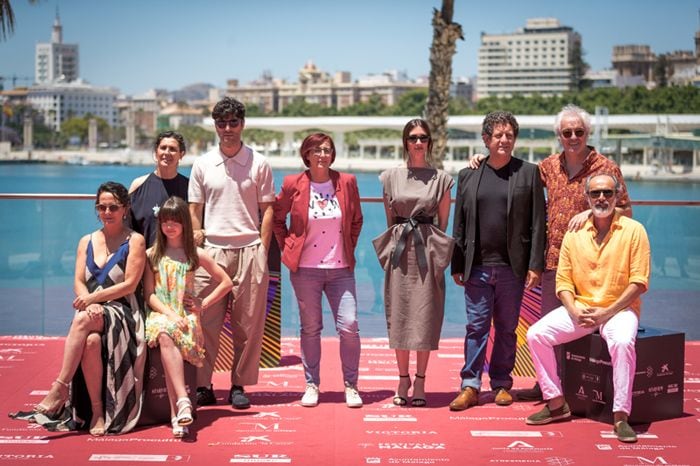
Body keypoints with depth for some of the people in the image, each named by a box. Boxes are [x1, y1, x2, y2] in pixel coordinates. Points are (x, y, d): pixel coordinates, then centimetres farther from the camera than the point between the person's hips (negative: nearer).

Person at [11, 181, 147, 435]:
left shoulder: (134, 241, 5)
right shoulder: (87, 242, 20)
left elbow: (129, 284, -4)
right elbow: (78, 283, 10)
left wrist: (94, 298, -13)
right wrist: (89, 304, -12)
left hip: (122, 312, -3)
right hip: (91, 312, 3)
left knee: (83, 321, -36)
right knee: (91, 341, -33)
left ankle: (59, 389, -35)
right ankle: (96, 410, -27)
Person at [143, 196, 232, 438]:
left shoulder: (196, 254, 11)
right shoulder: (152, 254, 13)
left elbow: (226, 282, 15)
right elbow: (149, 294, 6)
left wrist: (204, 303, 5)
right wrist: (170, 313, -10)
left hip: (187, 315, -1)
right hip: (160, 313, 1)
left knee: (167, 337, -36)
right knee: (165, 334, -37)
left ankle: (176, 413, -42)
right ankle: (182, 400, -46)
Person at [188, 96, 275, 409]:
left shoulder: (259, 163, 5)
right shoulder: (203, 164, 9)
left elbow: (267, 209, 6)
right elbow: (194, 209, 12)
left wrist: (262, 250, -1)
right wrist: (196, 243, 2)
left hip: (248, 250, -1)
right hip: (212, 250, 1)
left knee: (248, 323, 1)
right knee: (206, 321, -2)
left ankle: (239, 386, 11)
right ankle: (203, 386, 6)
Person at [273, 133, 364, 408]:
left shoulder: (347, 182, 3)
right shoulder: (293, 185, -1)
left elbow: (357, 220, 16)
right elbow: (277, 218, 12)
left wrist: (349, 248, 10)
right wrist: (287, 247, 6)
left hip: (341, 269, 1)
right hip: (306, 269, -1)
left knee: (349, 326, -5)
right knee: (310, 328, 6)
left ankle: (351, 385, 11)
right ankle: (311, 385, 20)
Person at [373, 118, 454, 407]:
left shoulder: (441, 179, 5)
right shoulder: (390, 177, 8)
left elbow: (443, 221, 9)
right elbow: (389, 218, 13)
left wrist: (437, 247, 5)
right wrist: (395, 243, 8)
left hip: (428, 250, -1)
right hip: (399, 250, 1)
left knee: (425, 316, -1)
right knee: (399, 314, 3)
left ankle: (420, 381, 9)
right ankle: (403, 379, 14)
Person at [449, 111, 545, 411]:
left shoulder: (529, 173, 4)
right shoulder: (468, 175, 8)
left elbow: (537, 223, 1)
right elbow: (460, 224, 9)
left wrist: (535, 265, -6)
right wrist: (457, 265, 6)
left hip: (512, 267, -1)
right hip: (477, 267, 1)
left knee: (507, 328, 8)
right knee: (476, 326, 2)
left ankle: (501, 384, 19)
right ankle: (470, 386, 8)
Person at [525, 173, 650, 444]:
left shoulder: (633, 230, -2)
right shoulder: (574, 234, 8)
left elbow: (639, 282, -8)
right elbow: (563, 280, 7)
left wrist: (607, 313, -15)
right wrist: (574, 311, -11)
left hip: (619, 308, -4)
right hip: (579, 308, 4)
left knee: (622, 342, -36)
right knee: (536, 334, -15)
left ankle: (621, 416, -24)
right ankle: (556, 404, -2)